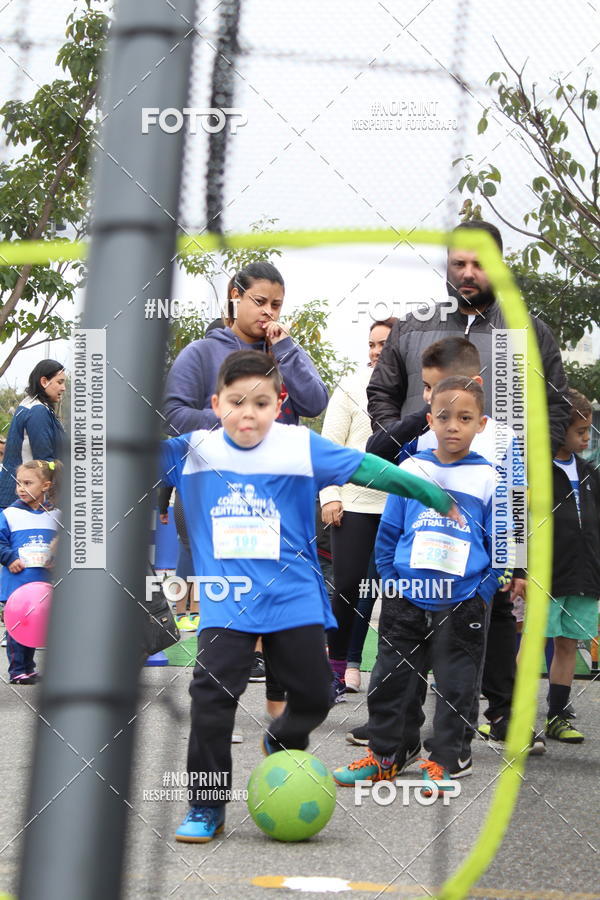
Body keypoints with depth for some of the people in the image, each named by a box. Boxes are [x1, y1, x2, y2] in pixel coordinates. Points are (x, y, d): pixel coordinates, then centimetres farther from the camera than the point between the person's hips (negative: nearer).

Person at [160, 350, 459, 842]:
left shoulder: (302, 447, -4)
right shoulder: (193, 450, -2)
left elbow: (363, 467, -2)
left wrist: (432, 493, -1)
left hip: (293, 597, 1)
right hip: (225, 602, -1)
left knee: (314, 695, 10)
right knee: (212, 695, -12)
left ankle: (282, 741, 45)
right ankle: (206, 807, 2)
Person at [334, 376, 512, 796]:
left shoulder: (489, 478, -1)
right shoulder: (410, 470, 3)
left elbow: (500, 545, 3)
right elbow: (388, 533, 10)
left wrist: (483, 595, -3)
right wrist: (392, 584, 5)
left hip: (462, 603, -2)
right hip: (406, 600, 2)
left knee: (456, 686, 4)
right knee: (390, 678, 8)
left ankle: (443, 764, 16)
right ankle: (384, 755, 22)